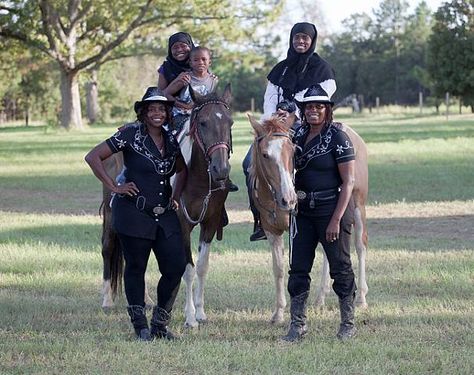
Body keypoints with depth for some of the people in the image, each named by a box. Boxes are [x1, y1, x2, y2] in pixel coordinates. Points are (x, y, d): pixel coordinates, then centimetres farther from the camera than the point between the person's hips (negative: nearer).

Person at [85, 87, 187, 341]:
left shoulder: (171, 141, 10)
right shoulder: (131, 134, -7)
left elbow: (182, 170, 28)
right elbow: (93, 157, -8)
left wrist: (176, 196, 13)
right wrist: (113, 187, -11)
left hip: (165, 216, 5)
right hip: (134, 214, -5)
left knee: (176, 267, -1)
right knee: (136, 268, 4)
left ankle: (160, 324, 16)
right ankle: (140, 326, 15)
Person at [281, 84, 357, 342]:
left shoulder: (338, 137, -12)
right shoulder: (299, 135, 7)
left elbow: (348, 182, -14)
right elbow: (291, 168, 22)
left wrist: (336, 220, -19)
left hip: (332, 210, -6)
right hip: (304, 211, 6)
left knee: (340, 267, 3)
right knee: (298, 269, 5)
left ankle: (348, 323, 15)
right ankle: (297, 325, 12)